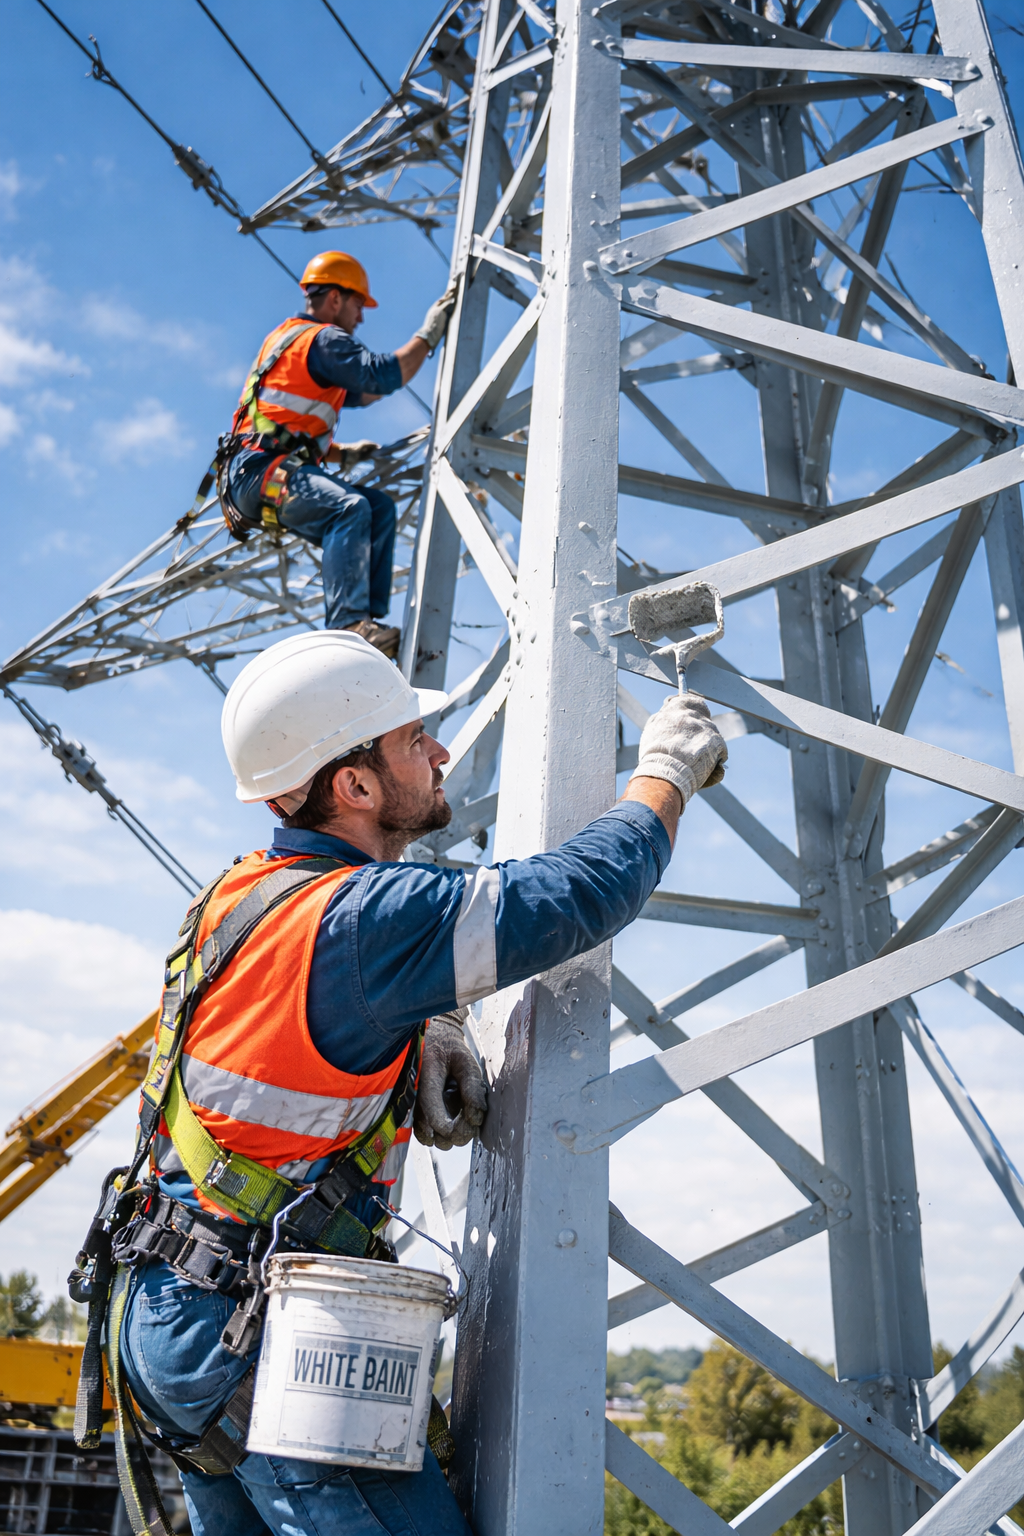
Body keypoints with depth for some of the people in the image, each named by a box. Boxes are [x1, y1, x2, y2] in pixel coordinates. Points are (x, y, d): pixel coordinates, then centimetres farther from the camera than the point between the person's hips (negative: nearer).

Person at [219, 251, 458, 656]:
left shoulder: (288, 336, 29)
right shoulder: (322, 339, -3)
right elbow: (383, 377, -15)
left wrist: (341, 454, 23)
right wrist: (428, 334, -5)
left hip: (258, 474, 10)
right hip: (261, 472, -10)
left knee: (379, 506, 1)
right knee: (350, 507, -32)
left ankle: (368, 620, -11)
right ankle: (347, 625, -41)